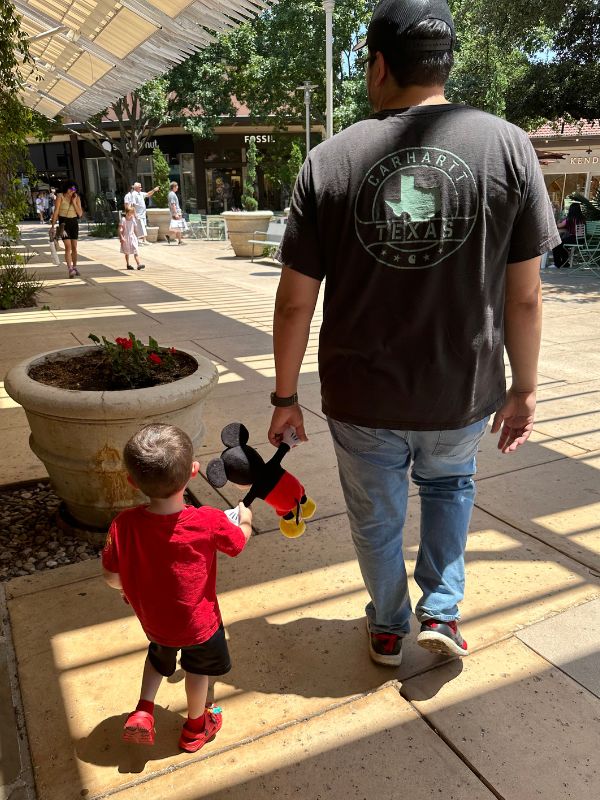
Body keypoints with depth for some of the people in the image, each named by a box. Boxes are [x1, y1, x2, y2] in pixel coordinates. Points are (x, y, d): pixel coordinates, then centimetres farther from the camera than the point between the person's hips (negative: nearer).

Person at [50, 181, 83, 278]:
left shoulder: (77, 198, 5)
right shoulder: (60, 196, -5)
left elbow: (80, 214, 0)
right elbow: (56, 212, -6)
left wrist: (74, 202, -10)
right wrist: (52, 226, -10)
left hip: (74, 222, 4)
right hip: (64, 223, -4)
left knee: (74, 247, 8)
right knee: (68, 246, -15)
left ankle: (74, 267, 25)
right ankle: (70, 269, -21)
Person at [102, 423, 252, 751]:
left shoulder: (124, 525, -27)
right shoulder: (209, 521, -30)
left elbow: (111, 577, -14)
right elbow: (238, 542, -8)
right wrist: (245, 519, 14)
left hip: (151, 619, 2)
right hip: (198, 622, -2)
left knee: (159, 654, 35)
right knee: (198, 668, 27)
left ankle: (142, 710, 28)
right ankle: (195, 727, 47)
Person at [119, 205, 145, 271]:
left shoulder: (133, 220, 2)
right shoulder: (123, 219, -10)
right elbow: (120, 229, -13)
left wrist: (136, 236, 11)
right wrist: (121, 237, -20)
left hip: (132, 237, 2)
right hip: (126, 237, -2)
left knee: (135, 252, -8)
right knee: (127, 252, 11)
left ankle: (138, 265, -16)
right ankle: (128, 265, 23)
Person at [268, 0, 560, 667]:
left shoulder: (328, 161, -7)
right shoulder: (507, 146, -7)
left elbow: (295, 301, -6)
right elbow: (524, 296, -5)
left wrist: (284, 396, 5)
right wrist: (523, 389, 8)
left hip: (360, 398, 0)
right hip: (463, 395, 1)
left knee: (376, 518, 23)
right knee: (449, 484, 32)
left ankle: (389, 629, 43)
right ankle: (441, 610, 27)